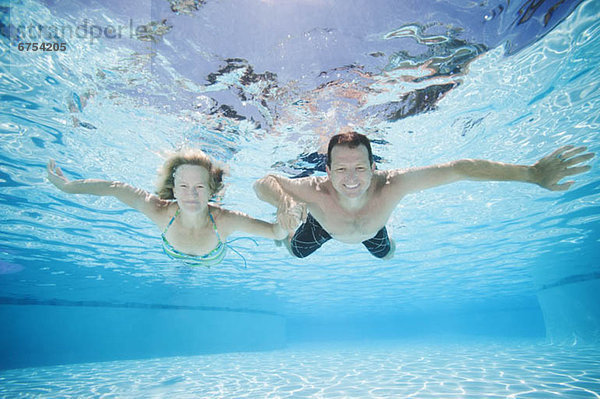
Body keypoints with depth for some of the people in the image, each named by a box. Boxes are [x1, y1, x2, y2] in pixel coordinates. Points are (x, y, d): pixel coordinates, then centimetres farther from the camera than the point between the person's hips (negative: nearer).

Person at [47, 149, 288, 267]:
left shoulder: (225, 221, -44)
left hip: (214, 264, 0)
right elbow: (117, 189, -26)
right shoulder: (161, 212, -40)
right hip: (177, 262, 1)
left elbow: (275, 233, -41)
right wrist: (68, 186, -18)